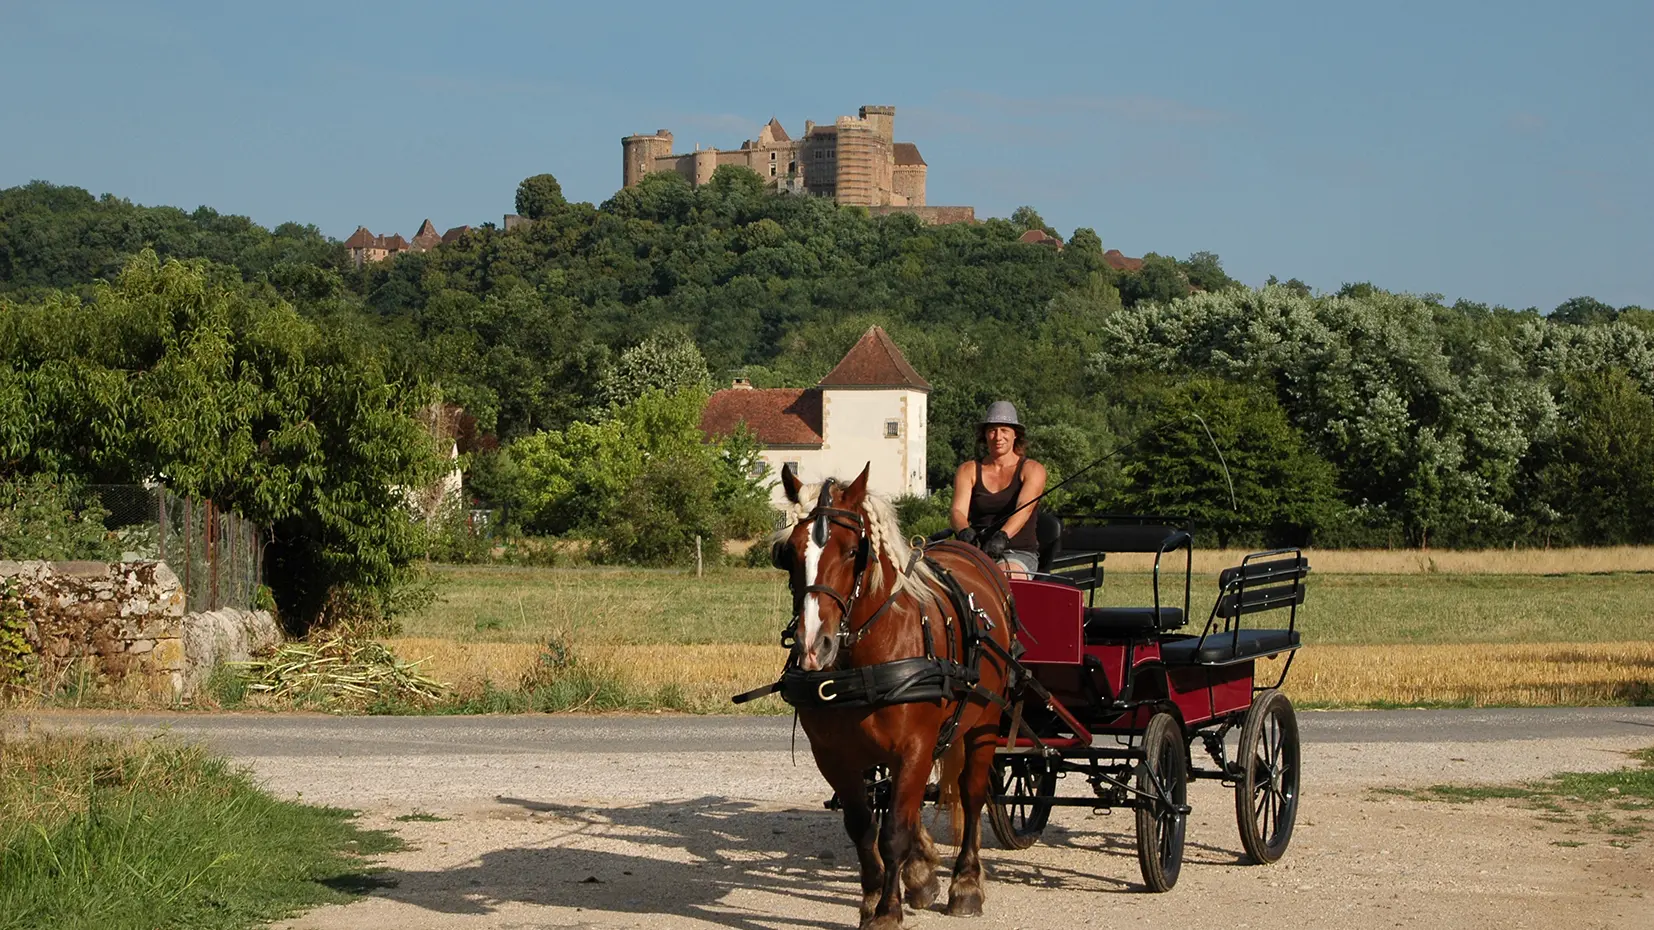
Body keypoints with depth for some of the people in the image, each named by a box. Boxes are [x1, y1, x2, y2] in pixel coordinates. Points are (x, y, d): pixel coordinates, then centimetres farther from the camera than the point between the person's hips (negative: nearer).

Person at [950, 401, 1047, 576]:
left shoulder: (1032, 469, 5)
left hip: (1019, 554, -2)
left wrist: (1002, 536, -34)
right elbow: (958, 510, -2)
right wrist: (964, 531, -28)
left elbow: (1024, 508, -14)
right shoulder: (968, 471, 14)